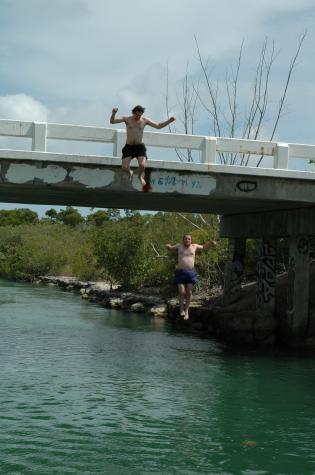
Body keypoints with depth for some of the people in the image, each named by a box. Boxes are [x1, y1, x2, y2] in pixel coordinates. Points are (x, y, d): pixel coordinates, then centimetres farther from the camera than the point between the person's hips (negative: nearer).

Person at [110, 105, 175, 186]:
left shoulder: (145, 120, 1)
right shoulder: (127, 119, -2)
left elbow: (158, 126, 5)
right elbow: (112, 121, -11)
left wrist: (169, 121, -9)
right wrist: (114, 113, -33)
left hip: (140, 147, 0)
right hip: (129, 147, 0)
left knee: (142, 165, -23)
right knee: (124, 167, -13)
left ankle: (140, 176, 14)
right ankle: (130, 173, 27)